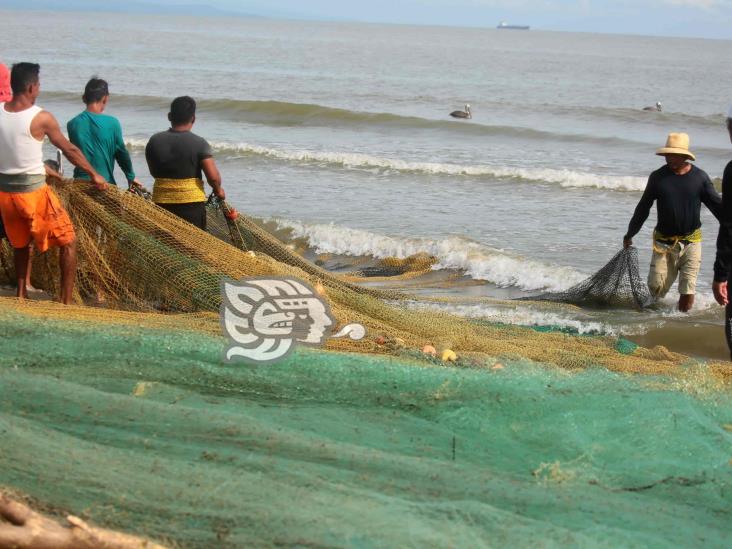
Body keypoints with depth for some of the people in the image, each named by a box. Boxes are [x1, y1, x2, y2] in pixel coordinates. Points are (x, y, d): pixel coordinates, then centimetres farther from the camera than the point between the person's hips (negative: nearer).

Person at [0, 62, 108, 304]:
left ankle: (21, 294, 29)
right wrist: (94, 174, 11)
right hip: (33, 191, -5)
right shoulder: (41, 118, -14)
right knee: (68, 242, 9)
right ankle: (66, 300, 8)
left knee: (21, 244, 25)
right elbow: (69, 150, -3)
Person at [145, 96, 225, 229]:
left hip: (161, 203, 3)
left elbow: (154, 173, 10)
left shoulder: (154, 141, -1)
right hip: (191, 203, -3)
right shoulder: (199, 144, -11)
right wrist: (218, 190, 6)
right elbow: (213, 177, -15)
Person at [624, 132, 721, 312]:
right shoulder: (658, 177, 0)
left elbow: (717, 206, 4)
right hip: (664, 242, 1)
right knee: (656, 288, -3)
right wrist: (630, 235, 13)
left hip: (691, 242, -1)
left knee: (687, 291, -5)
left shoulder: (699, 177, -2)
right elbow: (643, 208, 9)